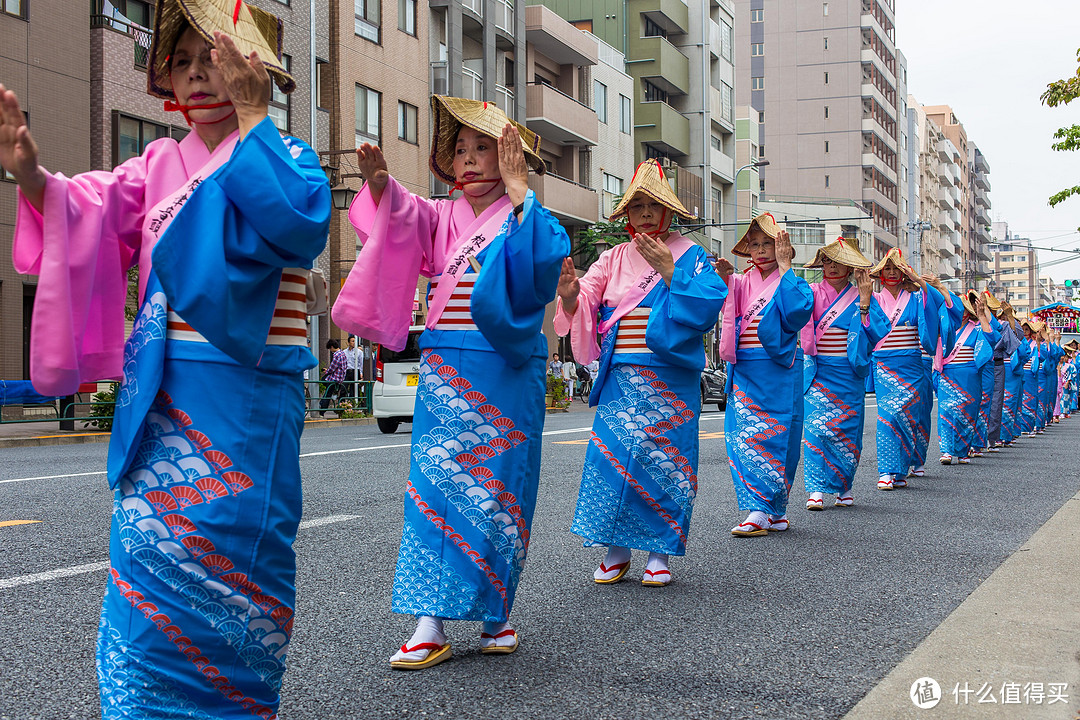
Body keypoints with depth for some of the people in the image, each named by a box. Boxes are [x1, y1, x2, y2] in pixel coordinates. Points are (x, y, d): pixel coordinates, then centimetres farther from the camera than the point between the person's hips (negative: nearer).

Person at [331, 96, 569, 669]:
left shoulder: (530, 218, 1)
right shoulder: (442, 217, 11)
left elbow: (545, 261, -20)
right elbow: (401, 219, -8)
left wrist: (517, 189, -23)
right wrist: (380, 183, -27)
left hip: (507, 374, -2)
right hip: (444, 371, 3)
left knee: (498, 488, 3)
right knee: (434, 482, -4)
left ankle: (495, 612, 18)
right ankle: (431, 626, -3)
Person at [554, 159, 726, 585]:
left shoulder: (690, 255, 2)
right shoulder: (614, 258, 11)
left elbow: (706, 308, -12)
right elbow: (584, 306, 0)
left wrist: (669, 270, -19)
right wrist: (570, 295, -23)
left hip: (668, 382, -3)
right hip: (620, 378, 3)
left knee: (663, 460, 0)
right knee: (611, 457, -1)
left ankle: (660, 553, 11)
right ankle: (616, 551, 10)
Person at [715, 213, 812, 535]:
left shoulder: (792, 282, 1)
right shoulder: (742, 282, 14)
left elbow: (798, 310, -19)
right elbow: (726, 313, 4)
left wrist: (784, 265, -15)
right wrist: (724, 279, -10)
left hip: (777, 373, -4)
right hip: (744, 373, 4)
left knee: (772, 437, -4)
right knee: (741, 437, -2)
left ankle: (765, 512, -2)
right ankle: (771, 512, 5)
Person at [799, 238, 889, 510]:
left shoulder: (861, 295, 5)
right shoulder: (812, 293, 5)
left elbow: (877, 333, -4)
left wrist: (864, 302, -14)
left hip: (849, 374, 1)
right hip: (818, 372, -1)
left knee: (847, 429, 5)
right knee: (817, 426, -11)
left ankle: (844, 487, 18)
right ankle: (816, 490, -9)